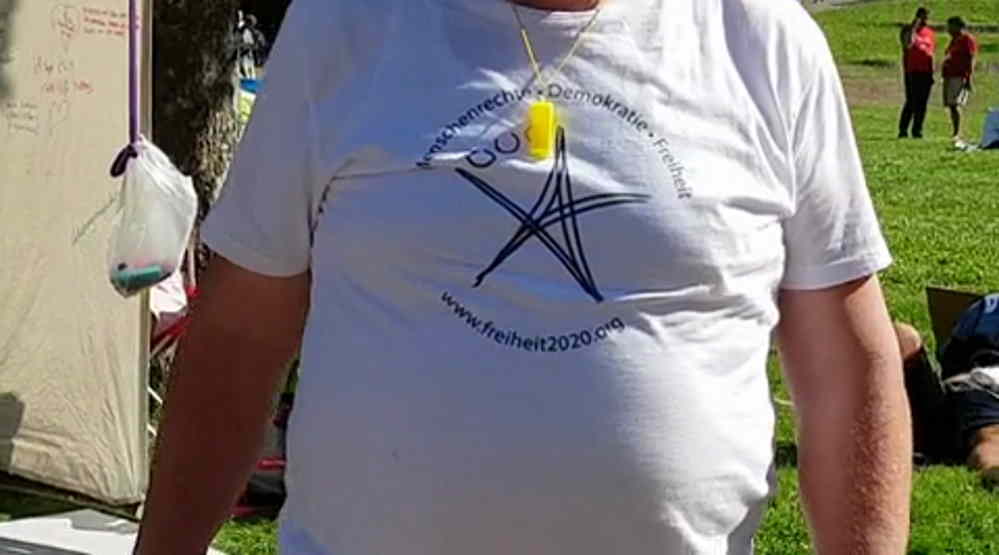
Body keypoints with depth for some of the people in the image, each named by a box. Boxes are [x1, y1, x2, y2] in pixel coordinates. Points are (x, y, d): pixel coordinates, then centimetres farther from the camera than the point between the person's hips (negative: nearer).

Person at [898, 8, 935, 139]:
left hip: (926, 72, 4)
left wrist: (932, 71, 9)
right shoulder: (908, 30, 3)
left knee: (922, 103, 2)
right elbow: (908, 46, -13)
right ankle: (903, 129, 0)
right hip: (912, 72, -4)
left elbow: (932, 52, 15)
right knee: (911, 102, -6)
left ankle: (917, 130, 6)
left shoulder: (930, 32, 14)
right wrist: (914, 28, -15)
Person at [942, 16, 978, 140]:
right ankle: (956, 133, 10)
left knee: (955, 105, -18)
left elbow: (971, 60, -11)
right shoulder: (954, 40, 22)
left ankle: (957, 133, -20)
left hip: (960, 77, -9)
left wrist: (968, 78, -18)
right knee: (950, 105, 6)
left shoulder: (968, 39, -5)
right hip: (949, 77, 9)